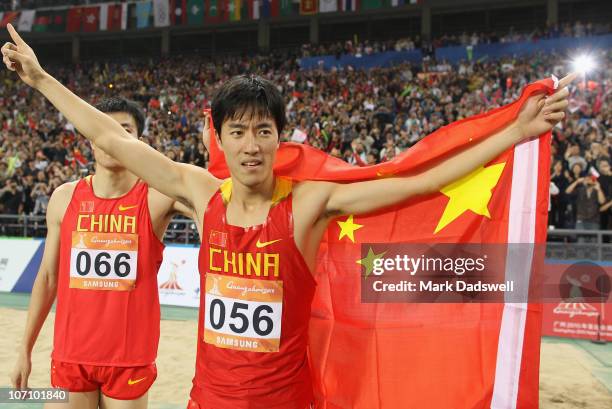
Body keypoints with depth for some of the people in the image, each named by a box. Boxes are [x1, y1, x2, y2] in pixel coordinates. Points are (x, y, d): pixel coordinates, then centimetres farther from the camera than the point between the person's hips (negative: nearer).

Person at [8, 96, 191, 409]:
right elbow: (47, 278, 7)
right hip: (69, 354, 2)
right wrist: (25, 350, 10)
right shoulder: (64, 198, 0)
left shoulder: (157, 197, -10)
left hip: (130, 357, -2)